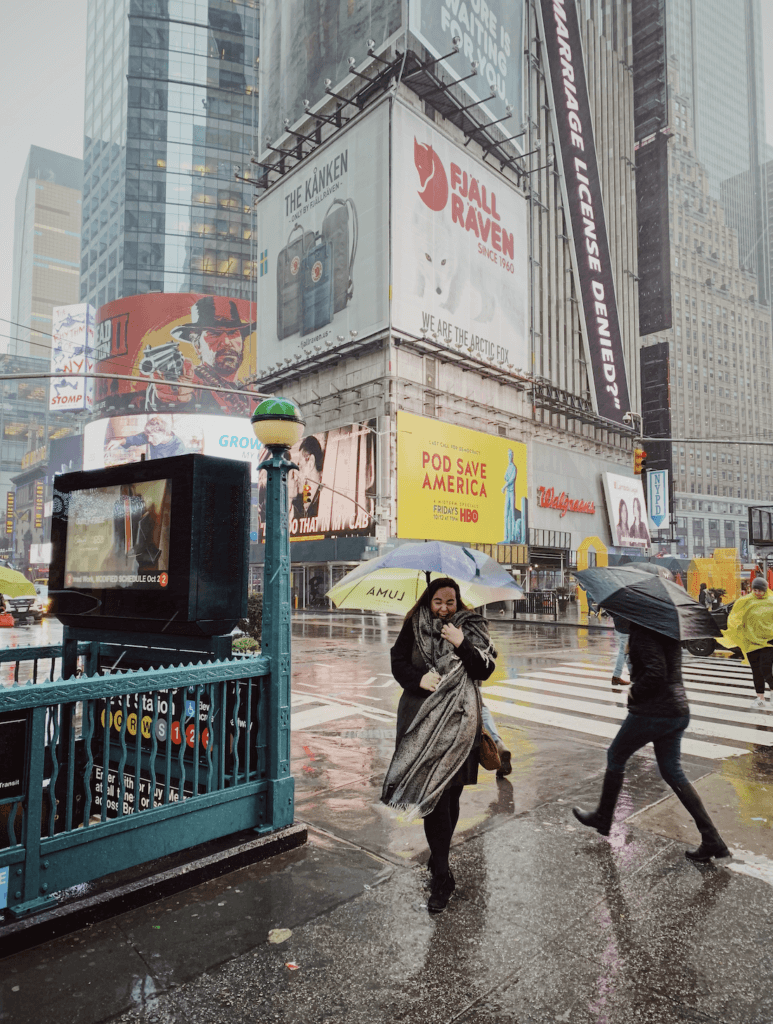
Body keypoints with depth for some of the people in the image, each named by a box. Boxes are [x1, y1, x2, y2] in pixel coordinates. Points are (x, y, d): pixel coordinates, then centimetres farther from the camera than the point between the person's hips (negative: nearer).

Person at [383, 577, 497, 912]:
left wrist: (461, 644, -15)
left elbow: (485, 670, -2)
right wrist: (419, 678, -13)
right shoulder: (414, 626, 5)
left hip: (458, 719, 0)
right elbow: (398, 662, 5)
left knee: (447, 791, 3)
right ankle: (442, 875, 4)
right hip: (422, 717, 0)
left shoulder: (472, 627, 4)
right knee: (435, 791, -5)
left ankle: (439, 864, 24)